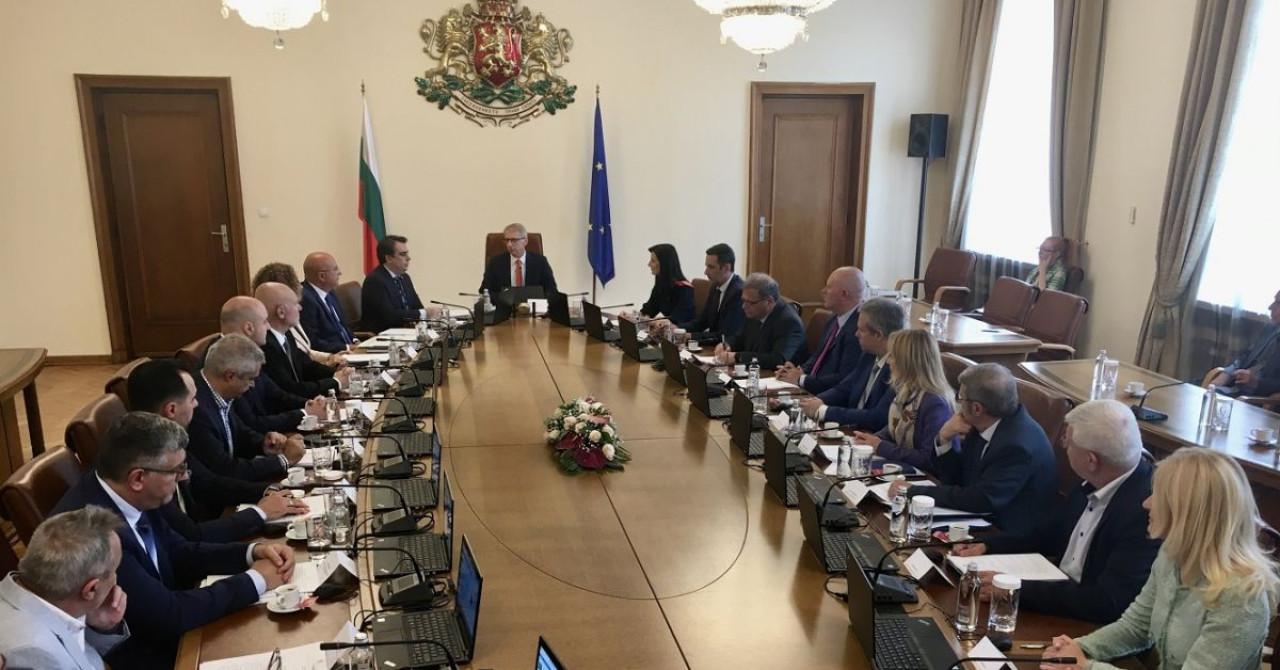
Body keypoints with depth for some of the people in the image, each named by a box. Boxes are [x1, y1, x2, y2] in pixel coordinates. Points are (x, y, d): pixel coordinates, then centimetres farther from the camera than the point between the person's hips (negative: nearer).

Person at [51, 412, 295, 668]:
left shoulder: (133, 498, -7)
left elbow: (177, 553, 8)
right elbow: (168, 614, -27)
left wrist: (252, 552, -6)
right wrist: (255, 580, -17)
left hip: (156, 633, 7)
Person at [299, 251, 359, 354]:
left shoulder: (330, 294, 12)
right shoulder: (305, 299, -15)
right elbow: (312, 343, -17)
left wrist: (354, 342, 3)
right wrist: (346, 348, -18)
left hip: (348, 349, 9)